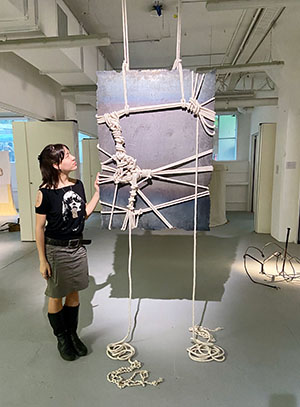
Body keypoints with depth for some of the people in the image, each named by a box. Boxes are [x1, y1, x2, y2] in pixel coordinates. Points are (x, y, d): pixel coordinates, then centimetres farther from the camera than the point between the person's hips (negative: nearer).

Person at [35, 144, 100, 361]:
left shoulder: (78, 184, 0)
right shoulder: (45, 192, -16)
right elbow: (39, 227, -11)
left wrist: (98, 192, -2)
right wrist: (43, 260, -10)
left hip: (77, 247, 5)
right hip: (56, 249, -5)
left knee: (74, 293, 17)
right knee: (56, 296, 12)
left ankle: (73, 334, 38)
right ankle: (62, 339, 34)